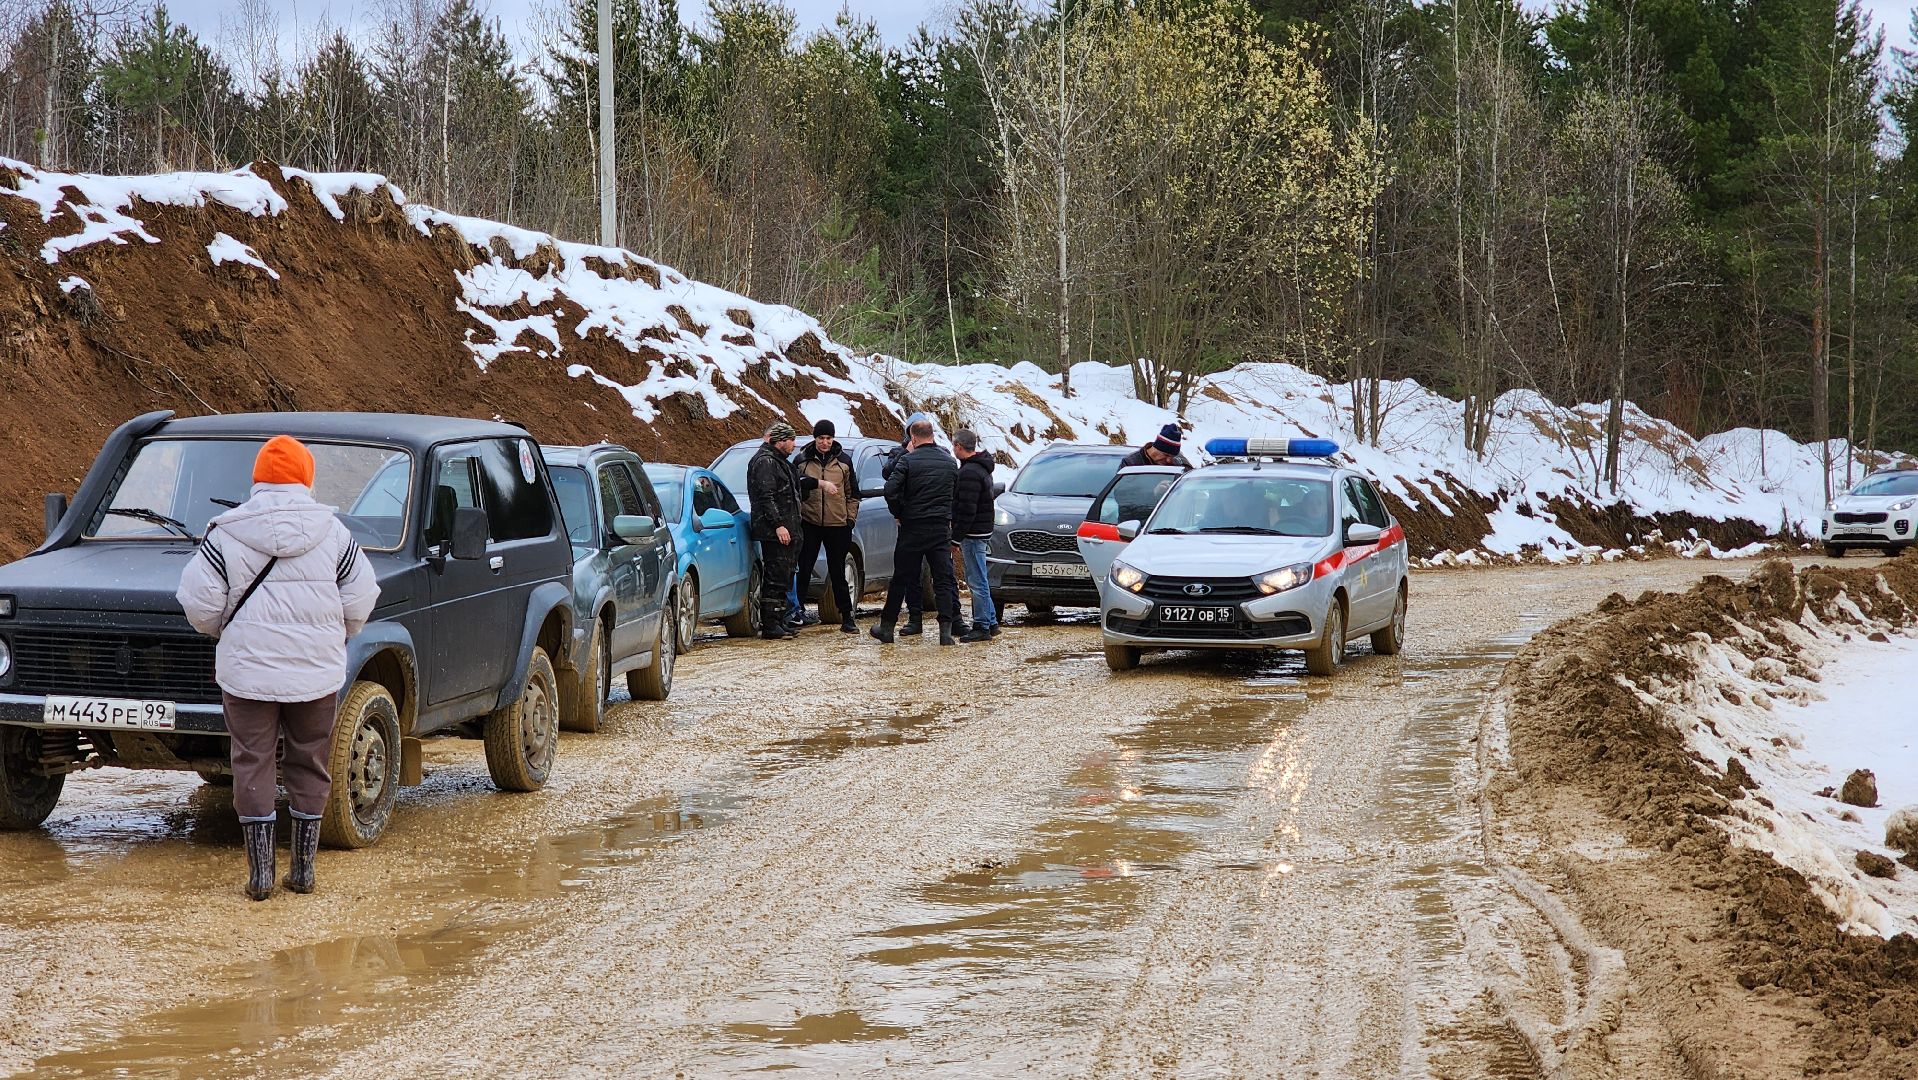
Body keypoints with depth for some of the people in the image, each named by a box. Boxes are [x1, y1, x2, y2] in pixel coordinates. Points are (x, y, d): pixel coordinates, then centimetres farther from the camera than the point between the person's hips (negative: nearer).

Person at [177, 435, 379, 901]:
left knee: (253, 764, 6)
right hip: (317, 671, 1)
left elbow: (199, 601, -7)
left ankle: (260, 872, 5)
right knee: (309, 766, 12)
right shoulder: (332, 532, -1)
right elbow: (359, 600, 1)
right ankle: (304, 868, 16)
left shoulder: (226, 534, -5)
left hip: (248, 670, -1)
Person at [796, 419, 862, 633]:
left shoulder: (844, 461, 6)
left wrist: (851, 519, 5)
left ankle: (847, 618, 11)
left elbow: (852, 493, 12)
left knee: (838, 573, 7)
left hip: (837, 525, 1)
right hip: (809, 523, -1)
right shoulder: (802, 460, 2)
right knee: (803, 572, 0)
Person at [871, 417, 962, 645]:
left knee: (901, 578, 7)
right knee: (944, 579, 3)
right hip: (942, 528, 2)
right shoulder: (950, 462, 6)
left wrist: (899, 514, 0)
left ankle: (887, 627, 13)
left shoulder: (908, 461, -8)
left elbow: (890, 490, -15)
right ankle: (946, 631, -6)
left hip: (912, 528, -2)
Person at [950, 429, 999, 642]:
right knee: (979, 580, 17)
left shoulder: (969, 473, -18)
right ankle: (991, 622, 22)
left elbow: (966, 510, -22)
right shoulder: (982, 468, 15)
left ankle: (982, 627, -3)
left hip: (973, 534, -10)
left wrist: (957, 538, -18)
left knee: (977, 581, -6)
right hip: (983, 532, 10)